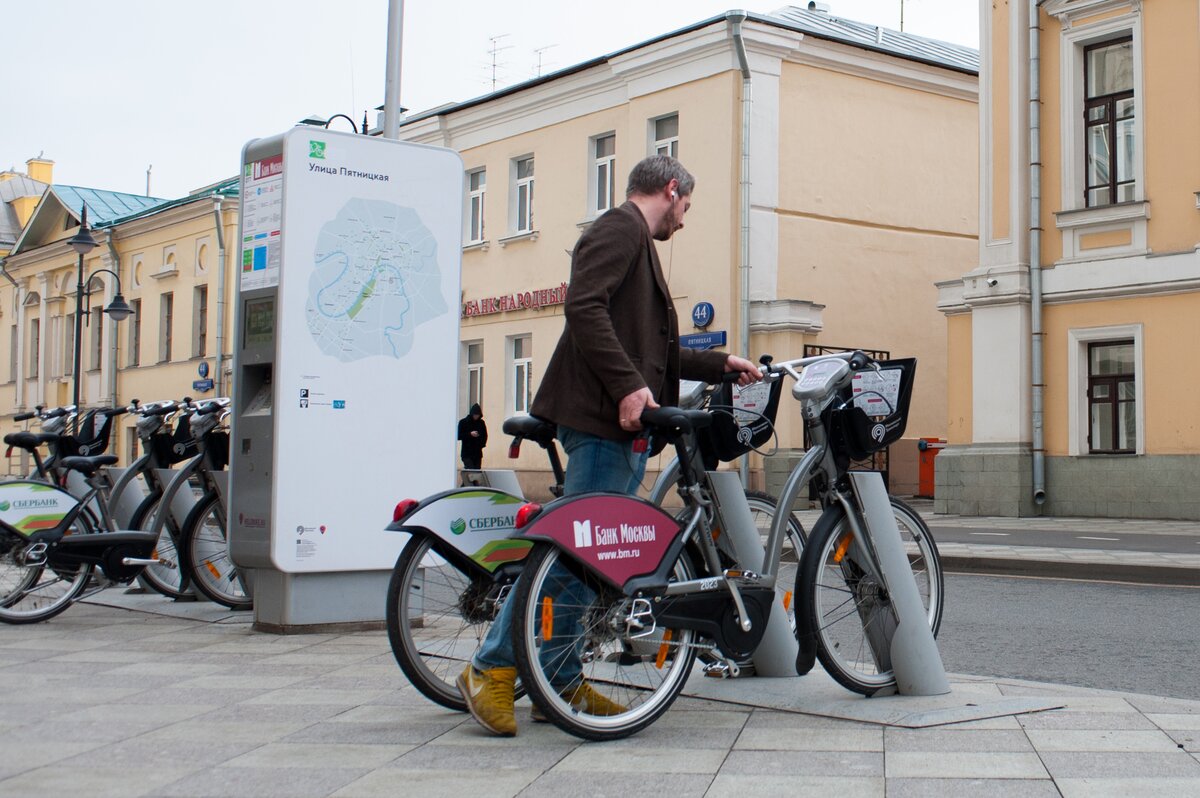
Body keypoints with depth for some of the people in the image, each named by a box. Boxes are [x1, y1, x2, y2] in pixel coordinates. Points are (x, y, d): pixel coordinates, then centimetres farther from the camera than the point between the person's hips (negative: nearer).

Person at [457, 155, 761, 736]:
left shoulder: (637, 242, 29)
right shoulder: (620, 228, -4)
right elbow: (584, 307, -20)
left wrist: (720, 365, 32)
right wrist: (628, 385, -26)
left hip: (627, 425, 11)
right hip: (603, 418, -11)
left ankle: (562, 682, 12)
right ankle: (492, 669, -7)